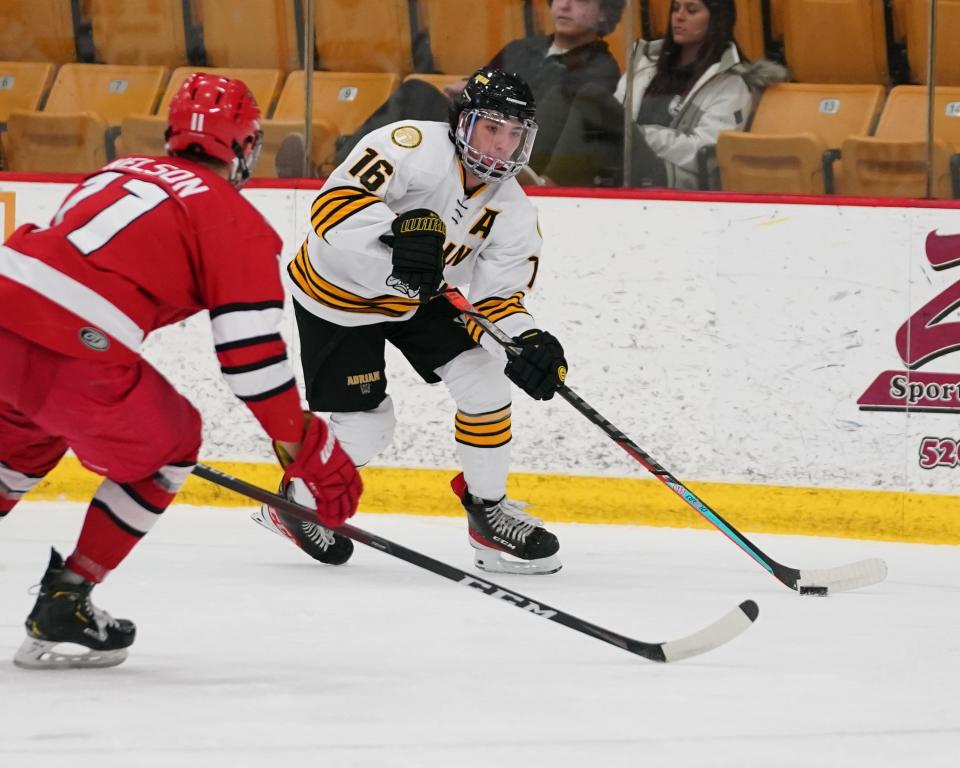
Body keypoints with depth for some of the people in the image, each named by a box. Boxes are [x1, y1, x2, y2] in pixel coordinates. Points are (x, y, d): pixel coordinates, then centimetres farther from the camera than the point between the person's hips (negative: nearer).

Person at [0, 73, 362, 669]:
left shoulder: (118, 171, 27)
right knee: (166, 447, 19)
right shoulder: (237, 223, 6)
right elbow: (253, 355, 0)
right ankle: (64, 605, 15)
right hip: (72, 352, -7)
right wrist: (311, 452, 6)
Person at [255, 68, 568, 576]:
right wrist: (395, 233, -56)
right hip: (338, 291, -6)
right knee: (366, 425, -5)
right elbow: (333, 203, -39)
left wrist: (527, 343, -30)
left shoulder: (511, 210, -10)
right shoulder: (414, 148, -31)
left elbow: (493, 299, -9)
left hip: (419, 295, 6)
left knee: (485, 383, -9)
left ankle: (489, 512, 8)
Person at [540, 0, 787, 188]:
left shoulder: (730, 82, 8)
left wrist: (637, 133, -13)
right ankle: (552, 186, -45)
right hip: (622, 170, 5)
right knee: (593, 98, -25)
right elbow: (613, 116, 18)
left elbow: (702, 153, -5)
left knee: (594, 99, -27)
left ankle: (553, 187, -46)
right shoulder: (647, 60, 27)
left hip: (676, 181, -5)